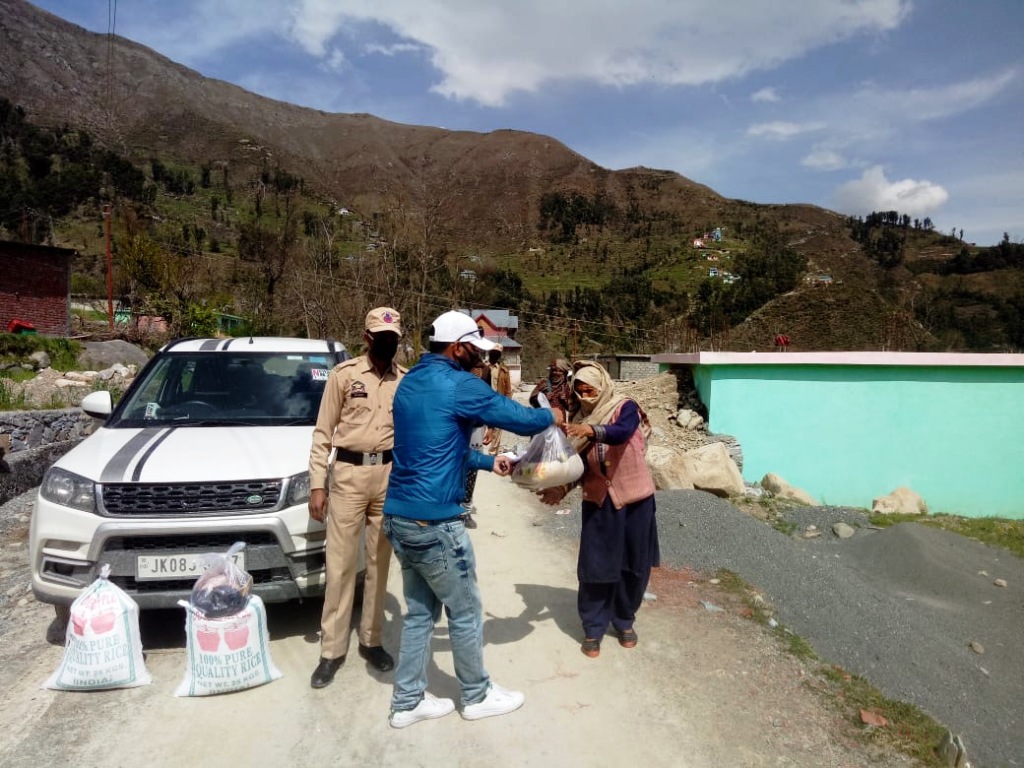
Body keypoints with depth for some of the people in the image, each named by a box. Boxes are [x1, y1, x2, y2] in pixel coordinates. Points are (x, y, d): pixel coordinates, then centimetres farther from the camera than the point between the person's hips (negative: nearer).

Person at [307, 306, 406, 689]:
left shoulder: (406, 381, 5)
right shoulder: (344, 374, -2)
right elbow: (323, 433, -1)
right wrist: (317, 485, -5)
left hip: (390, 474, 3)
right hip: (349, 472, -2)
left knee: (379, 563, 12)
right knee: (340, 564, 2)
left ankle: (371, 640, 27)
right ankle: (332, 650, 15)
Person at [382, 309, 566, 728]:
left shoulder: (410, 383, 13)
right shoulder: (459, 386, -15)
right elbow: (519, 418, -6)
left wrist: (489, 462, 26)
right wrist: (551, 417, 15)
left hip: (399, 516, 9)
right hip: (434, 522, -9)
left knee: (420, 611, 19)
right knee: (465, 613, 10)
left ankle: (407, 701, 28)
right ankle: (477, 696, 28)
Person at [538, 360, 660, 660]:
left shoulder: (626, 408, -10)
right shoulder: (580, 420, 2)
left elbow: (622, 432, -32)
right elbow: (577, 464, -1)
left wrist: (593, 431, -50)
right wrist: (561, 489, -18)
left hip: (634, 498, -2)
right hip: (598, 501, 2)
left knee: (634, 565, 10)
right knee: (595, 566, 1)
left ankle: (624, 620, 30)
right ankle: (593, 628, 17)